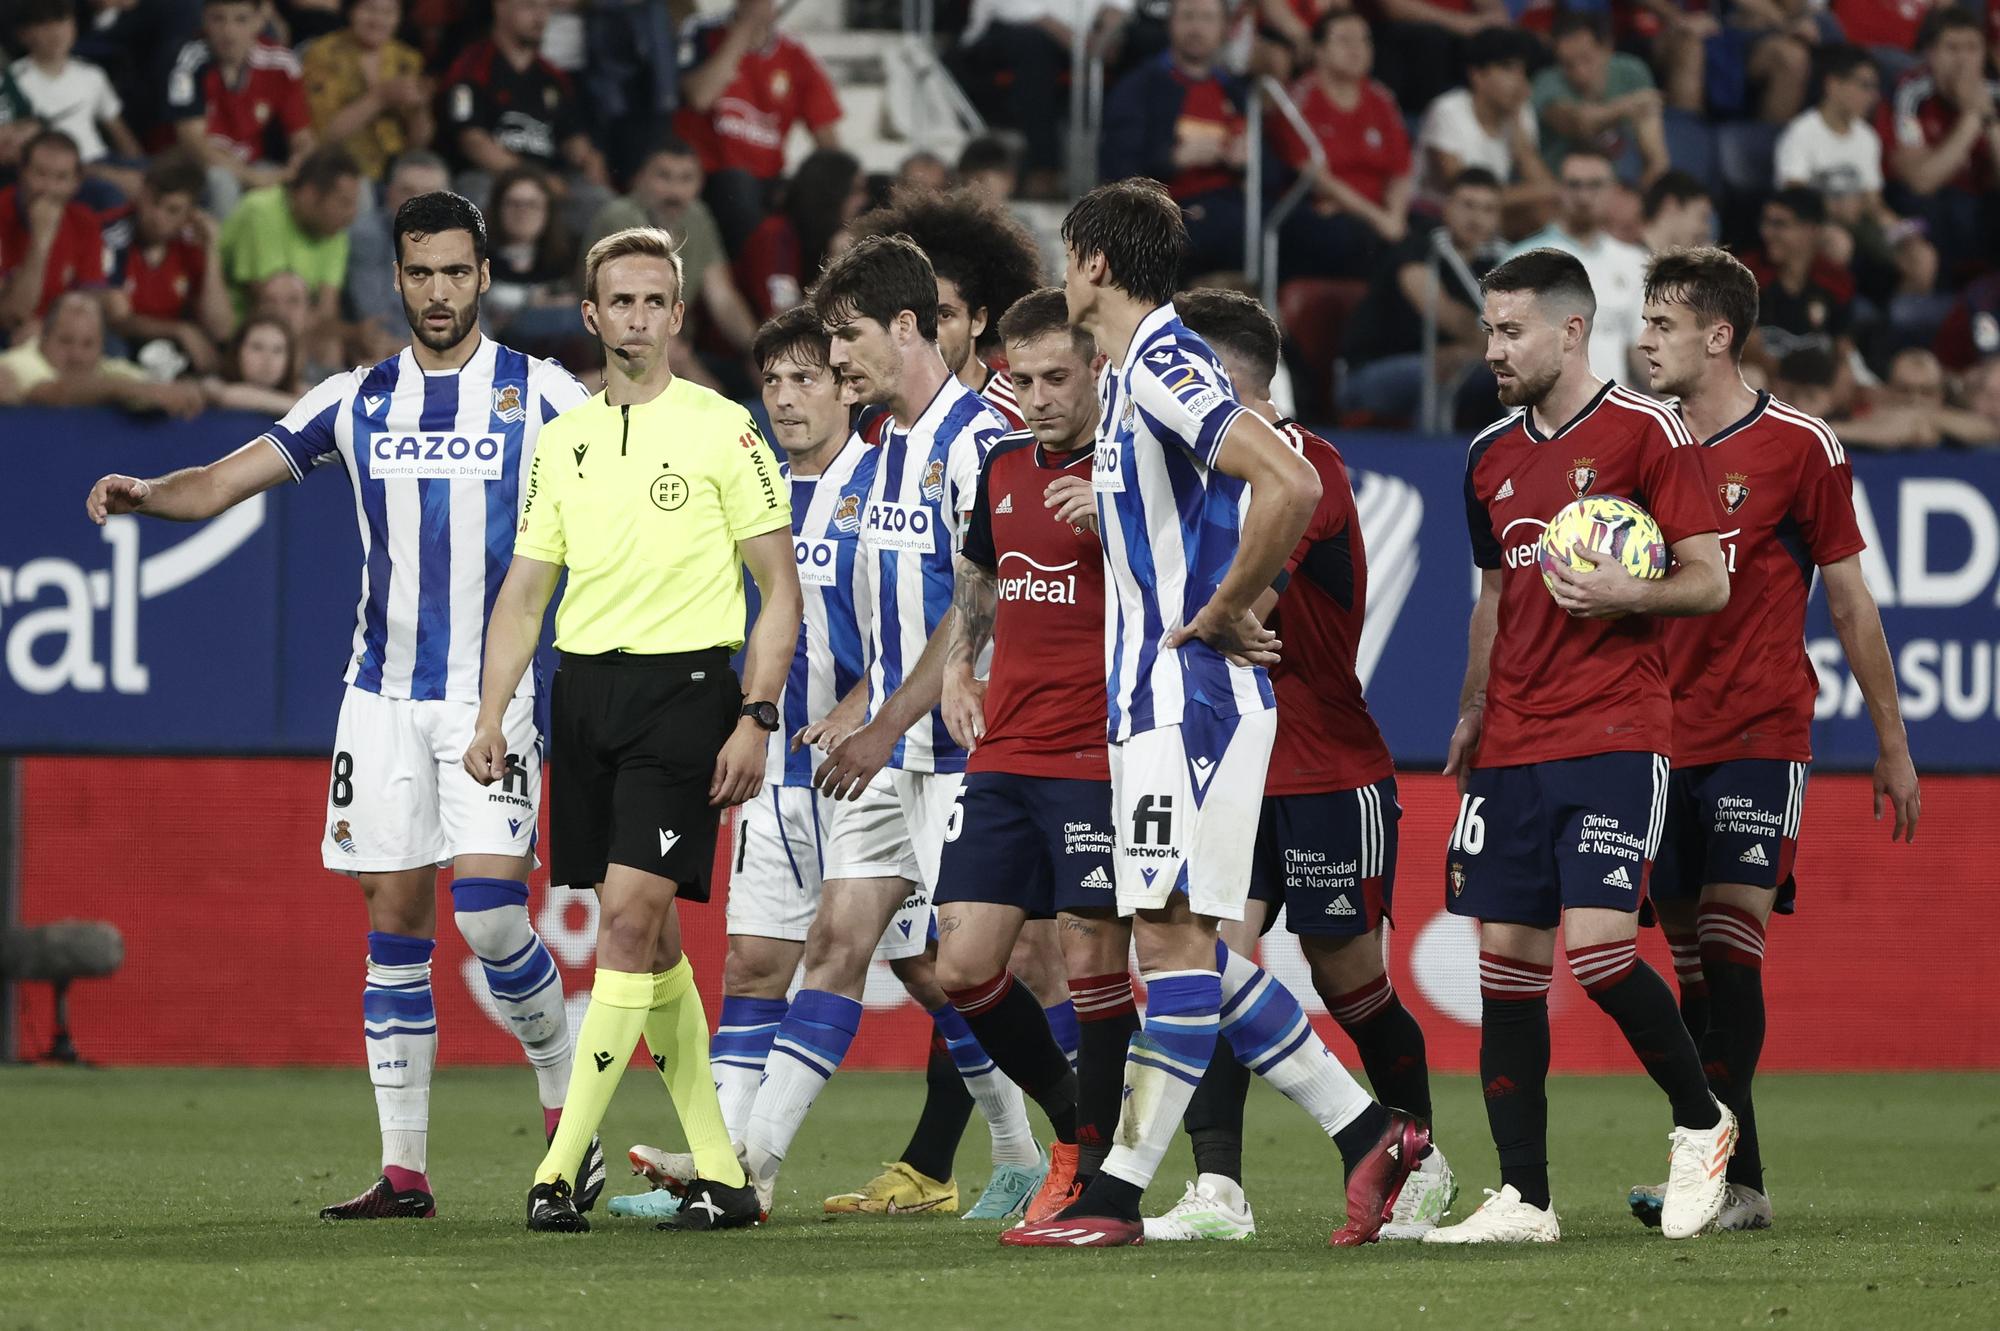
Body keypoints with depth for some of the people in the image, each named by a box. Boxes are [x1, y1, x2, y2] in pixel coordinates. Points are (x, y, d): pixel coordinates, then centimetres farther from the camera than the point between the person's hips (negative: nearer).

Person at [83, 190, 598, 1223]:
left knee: (489, 910, -16)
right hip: (383, 695, 3)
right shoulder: (357, 401, 7)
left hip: (492, 696, -3)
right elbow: (222, 483, 4)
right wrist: (145, 494, -16)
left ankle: (569, 1104, 5)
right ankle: (403, 1170, 6)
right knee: (396, 925, 2)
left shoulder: (540, 394, 0)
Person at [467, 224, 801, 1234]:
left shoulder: (721, 430, -2)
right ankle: (719, 1175, 12)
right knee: (649, 935, 6)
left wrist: (755, 718, -10)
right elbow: (525, 590, 17)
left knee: (629, 915, -15)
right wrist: (491, 717, 7)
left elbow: (779, 588, -2)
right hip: (586, 688, 6)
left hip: (684, 687, -6)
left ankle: (563, 1167, -16)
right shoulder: (564, 440, 13)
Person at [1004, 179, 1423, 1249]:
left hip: (1193, 691, -11)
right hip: (1151, 695, 11)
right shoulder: (1125, 376, 18)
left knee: (1171, 929, -10)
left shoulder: (1166, 367, -14)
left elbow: (1289, 486, -26)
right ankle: (1367, 1132, 13)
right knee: (1179, 941, 10)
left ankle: (1116, 1194, -13)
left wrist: (1222, 614, -18)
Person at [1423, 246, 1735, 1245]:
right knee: (1507, 960, 1)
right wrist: (1472, 715, 18)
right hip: (1512, 746, 6)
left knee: (1597, 946, -17)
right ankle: (1523, 1198, 4)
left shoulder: (1648, 434, -4)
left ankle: (1701, 1121, 8)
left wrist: (1624, 594, -22)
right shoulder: (1492, 456, 15)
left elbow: (1709, 583, -4)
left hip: (1615, 738, -6)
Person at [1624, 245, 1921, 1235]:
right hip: (1662, 738, 5)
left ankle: (1720, 1175, -20)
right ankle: (1735, 1182, 7)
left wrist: (1892, 744, 6)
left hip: (1760, 735, -5)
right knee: (1694, 961, 3)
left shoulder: (1798, 446, -2)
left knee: (1729, 942, -15)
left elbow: (1850, 603, 4)